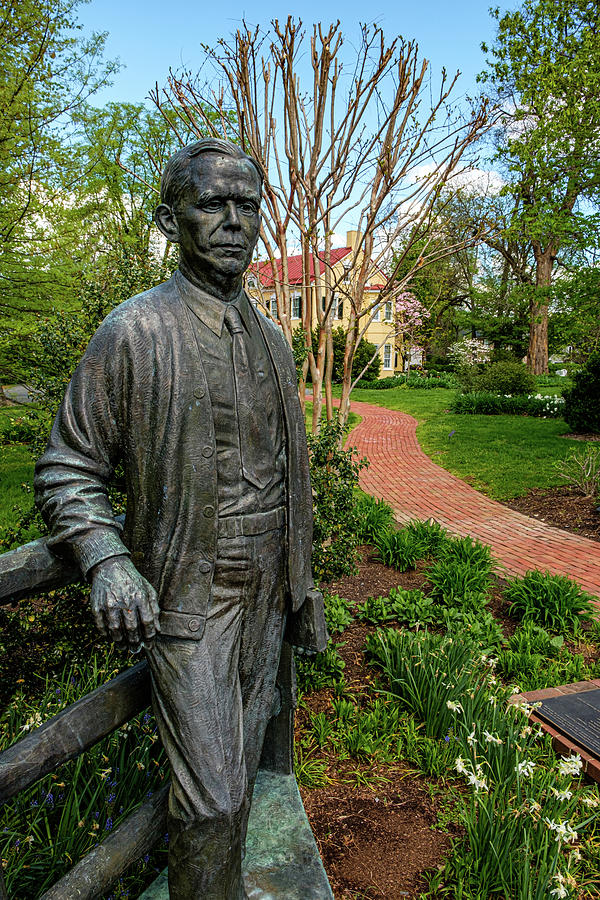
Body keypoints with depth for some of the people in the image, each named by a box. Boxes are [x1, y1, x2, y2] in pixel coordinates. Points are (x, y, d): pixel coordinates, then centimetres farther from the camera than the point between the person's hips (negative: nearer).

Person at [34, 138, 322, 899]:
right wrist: (106, 563, -25)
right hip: (189, 597, -6)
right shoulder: (133, 332, -12)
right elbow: (66, 471, -8)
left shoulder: (271, 340, 8)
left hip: (263, 594, 6)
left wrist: (301, 581, 17)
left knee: (239, 769, 22)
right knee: (210, 796, 3)